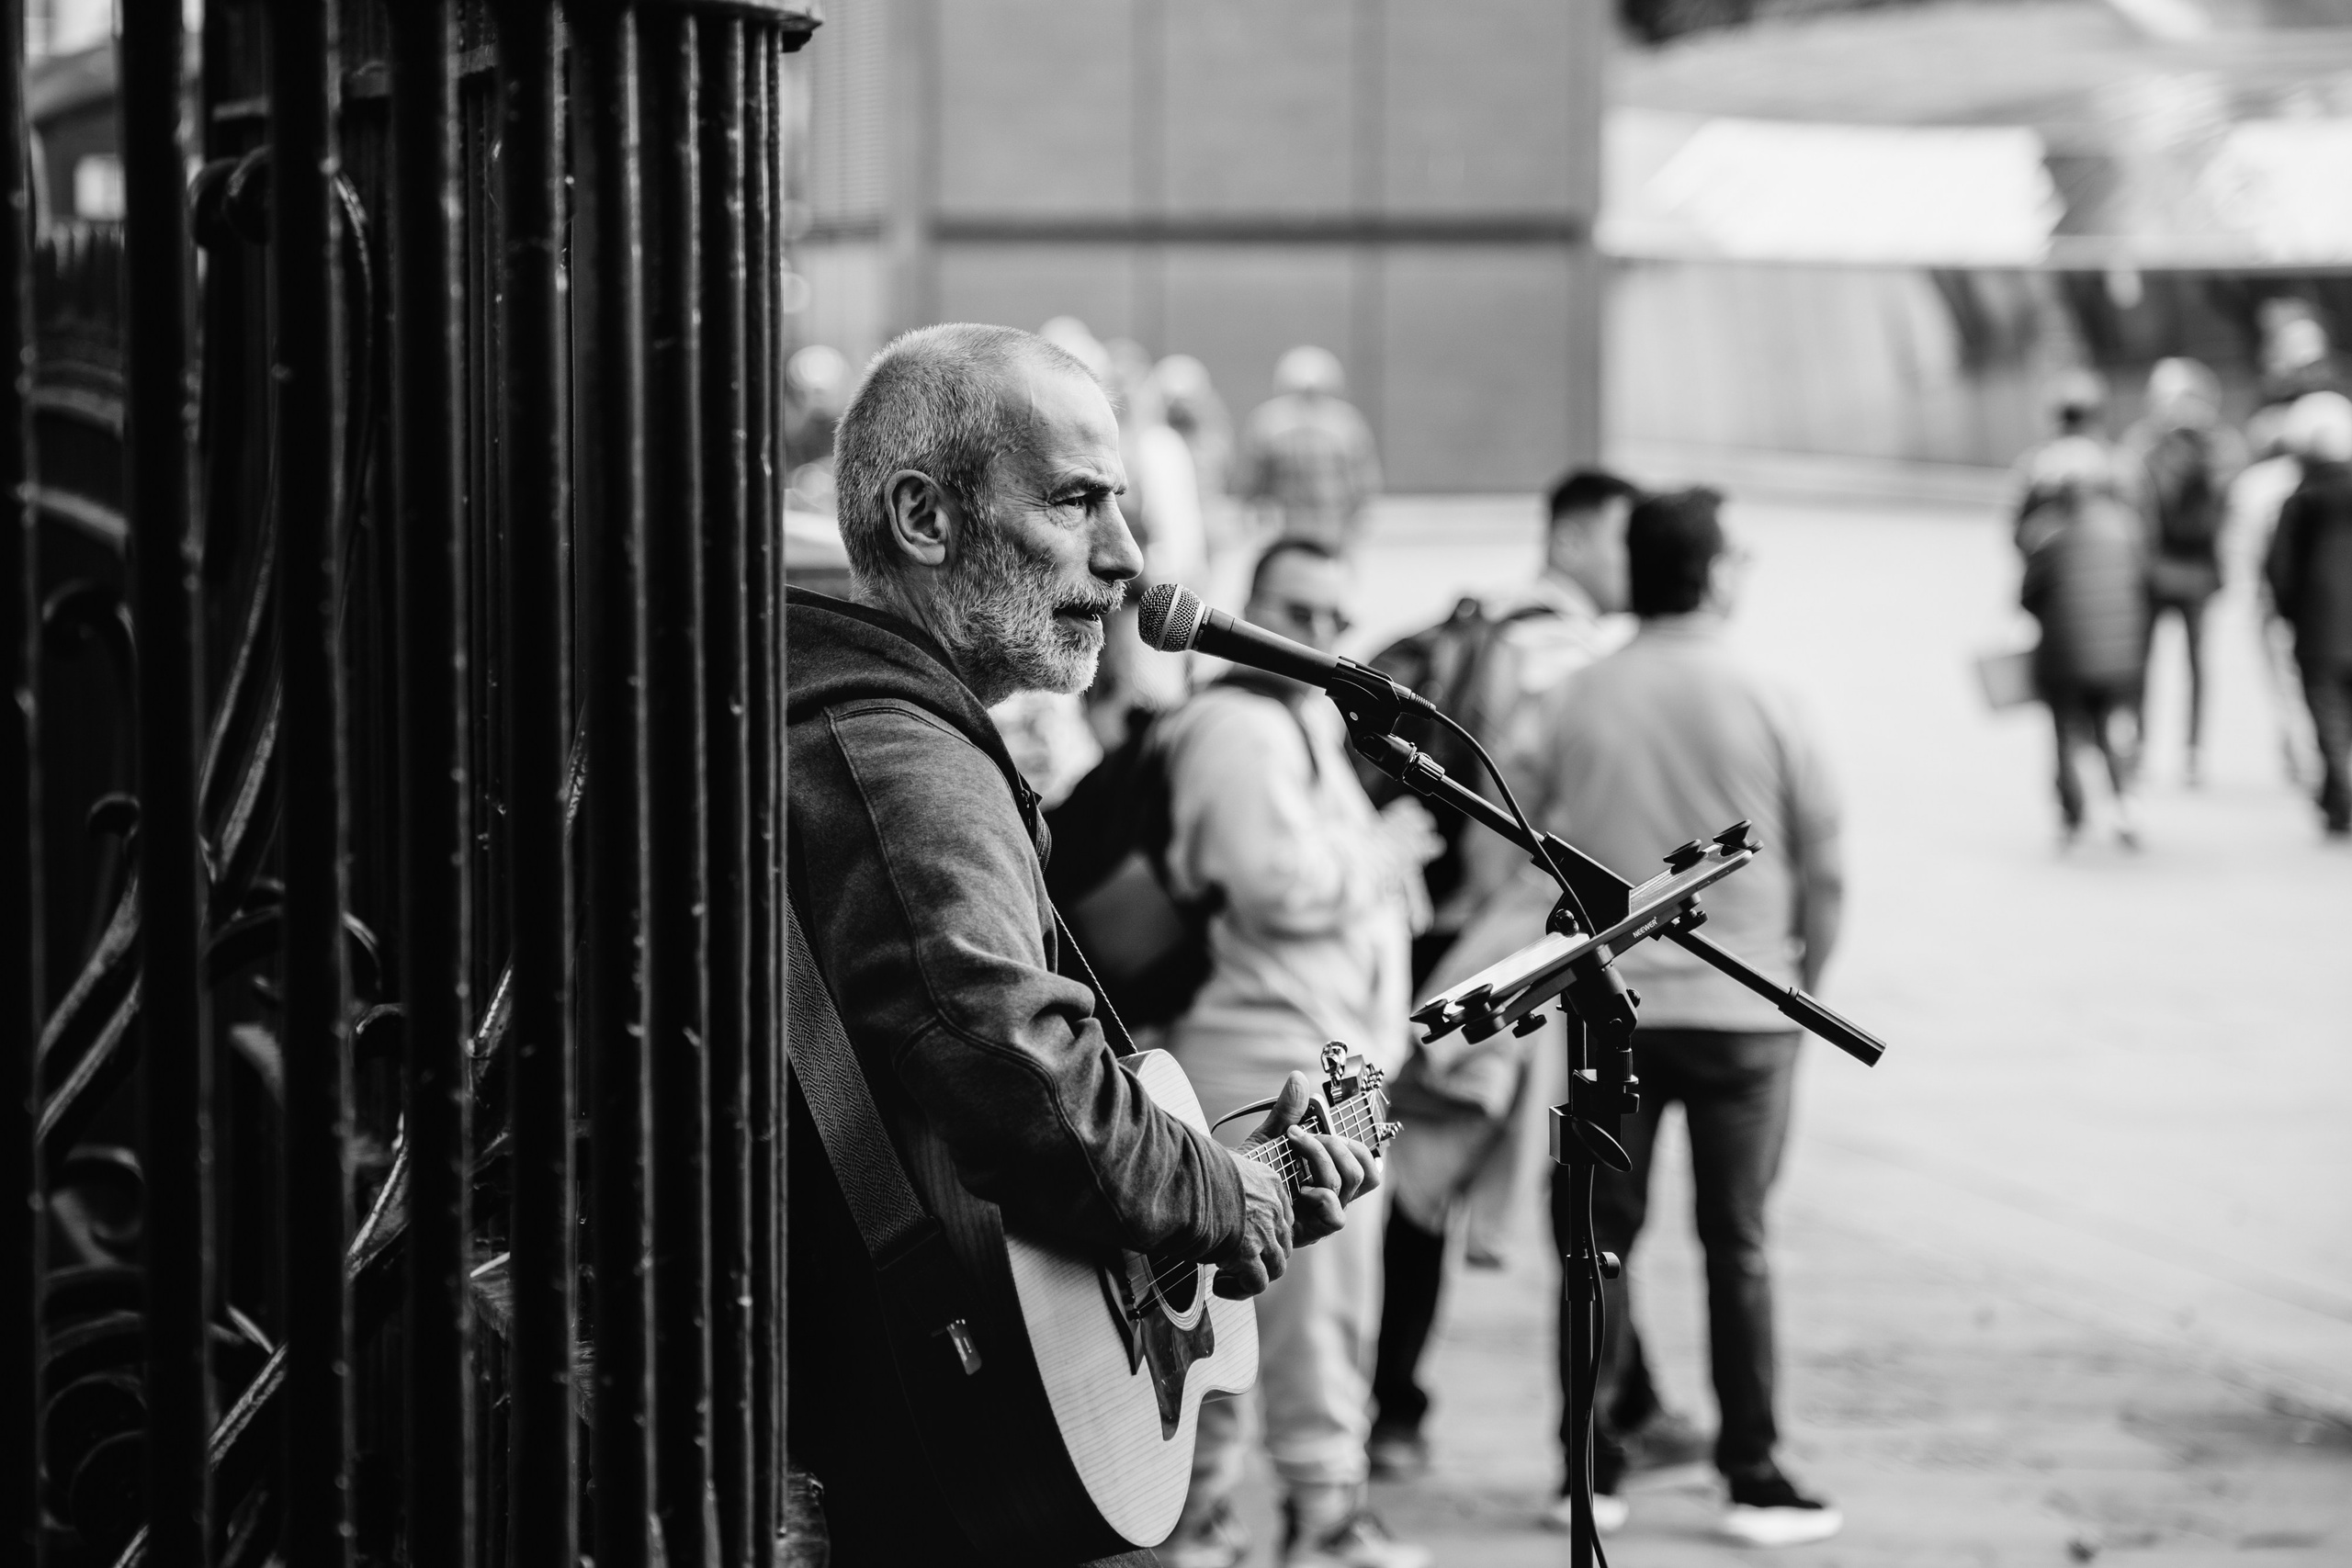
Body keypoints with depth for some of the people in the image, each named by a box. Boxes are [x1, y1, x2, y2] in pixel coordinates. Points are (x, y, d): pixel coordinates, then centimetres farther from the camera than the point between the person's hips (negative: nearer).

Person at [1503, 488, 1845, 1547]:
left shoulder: (1576, 703, -2)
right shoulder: (1766, 706, -6)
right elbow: (1821, 866, 0)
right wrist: (1804, 973, 16)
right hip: (1742, 1007, -1)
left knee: (1601, 1235, 10)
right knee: (1737, 1243, 6)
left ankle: (1592, 1469, 12)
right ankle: (1755, 1478, 7)